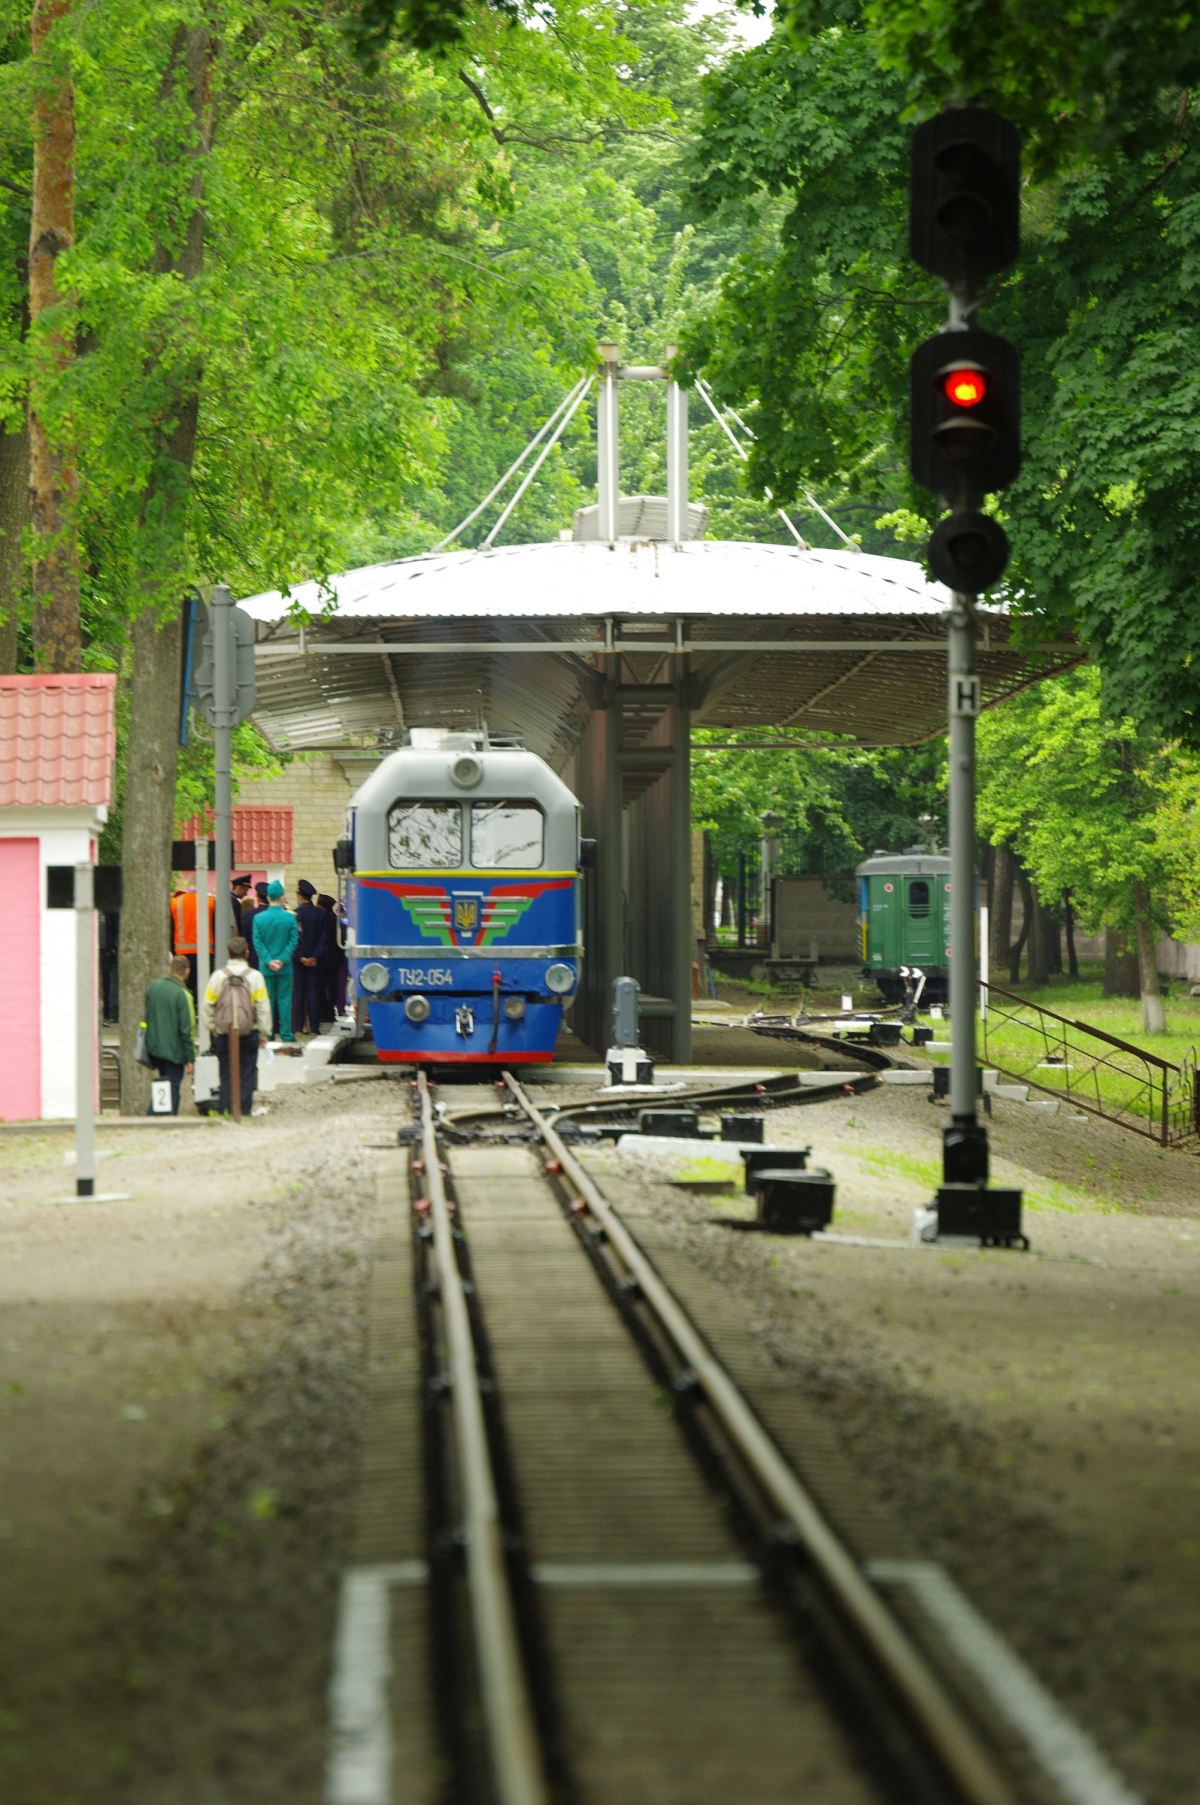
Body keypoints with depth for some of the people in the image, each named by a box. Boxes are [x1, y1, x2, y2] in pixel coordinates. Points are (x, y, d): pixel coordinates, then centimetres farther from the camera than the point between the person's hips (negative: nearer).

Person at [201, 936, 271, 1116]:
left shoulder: (218, 976, -3)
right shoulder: (255, 977, -6)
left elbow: (206, 1007, 0)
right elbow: (264, 1008, -5)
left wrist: (211, 1029, 13)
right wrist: (264, 1034, 3)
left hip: (223, 1034, 1)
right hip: (249, 1034, -1)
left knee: (225, 1073, 9)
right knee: (247, 1074, 7)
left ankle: (224, 1108, 7)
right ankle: (244, 1108, 7)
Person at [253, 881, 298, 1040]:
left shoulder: (258, 918, -4)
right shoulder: (290, 918, -7)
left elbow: (257, 943, -6)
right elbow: (293, 941, -9)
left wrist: (268, 961, -6)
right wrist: (282, 960, -8)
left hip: (265, 967, 1)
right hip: (285, 967, -1)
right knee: (284, 999, 5)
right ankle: (286, 1034, 4)